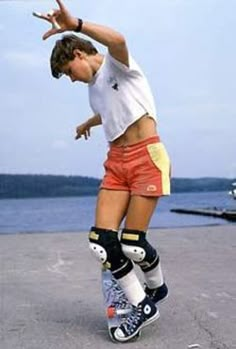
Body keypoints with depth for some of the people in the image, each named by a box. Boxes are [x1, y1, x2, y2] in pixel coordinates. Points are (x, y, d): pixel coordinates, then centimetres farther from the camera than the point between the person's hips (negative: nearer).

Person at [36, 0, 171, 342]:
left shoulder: (116, 65, -3)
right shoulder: (94, 87, 20)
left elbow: (117, 41, -29)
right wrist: (88, 123, 62)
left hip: (146, 157, -7)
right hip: (116, 162, 8)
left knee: (132, 243, -9)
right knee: (101, 241, -7)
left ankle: (157, 287, 24)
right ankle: (143, 306, 9)